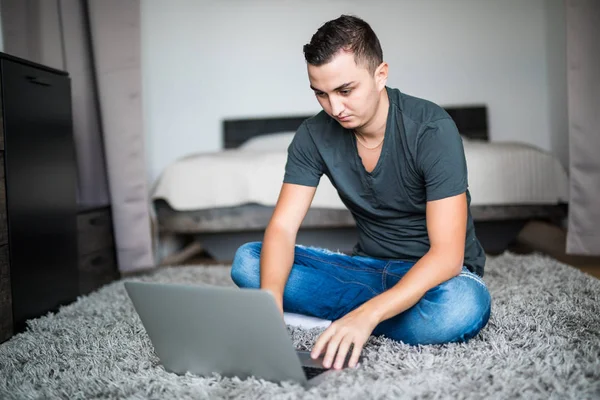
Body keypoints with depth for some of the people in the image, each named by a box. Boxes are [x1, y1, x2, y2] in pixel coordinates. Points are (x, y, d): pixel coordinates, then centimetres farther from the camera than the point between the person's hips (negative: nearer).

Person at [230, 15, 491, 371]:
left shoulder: (432, 129, -21)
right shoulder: (315, 135, -8)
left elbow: (447, 253, -27)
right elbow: (282, 228, -12)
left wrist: (367, 314, -41)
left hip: (435, 272, -2)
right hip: (369, 267, 3)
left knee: (461, 307, -40)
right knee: (247, 261, -15)